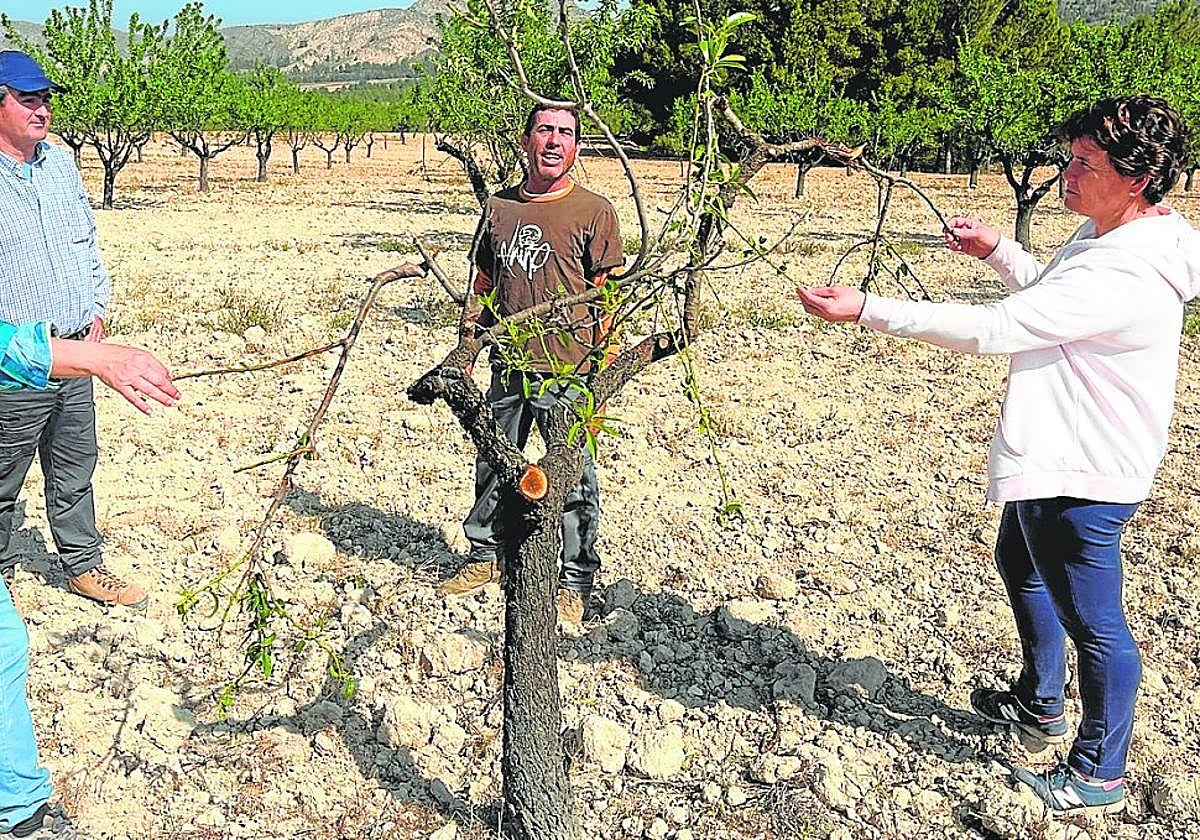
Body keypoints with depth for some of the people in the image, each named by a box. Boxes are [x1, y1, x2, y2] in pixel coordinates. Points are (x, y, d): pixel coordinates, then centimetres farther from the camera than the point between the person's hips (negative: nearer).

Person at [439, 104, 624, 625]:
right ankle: (486, 556, 36)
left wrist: (603, 371, -10)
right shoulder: (498, 207, 9)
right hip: (508, 368, 5)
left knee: (573, 479, 4)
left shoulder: (593, 211, -3)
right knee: (493, 467, 16)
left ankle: (574, 581, 19)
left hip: (569, 372, -4)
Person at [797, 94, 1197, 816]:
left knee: (1092, 621, 5)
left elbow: (993, 329, -33)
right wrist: (998, 250, 10)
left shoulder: (1125, 277, -30)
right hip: (1056, 456, 12)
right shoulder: (1106, 236, 3)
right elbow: (1053, 297, 23)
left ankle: (1101, 775, 25)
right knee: (1021, 563, 28)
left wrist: (868, 310, -31)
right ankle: (1040, 706, 48)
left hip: (1081, 473, -12)